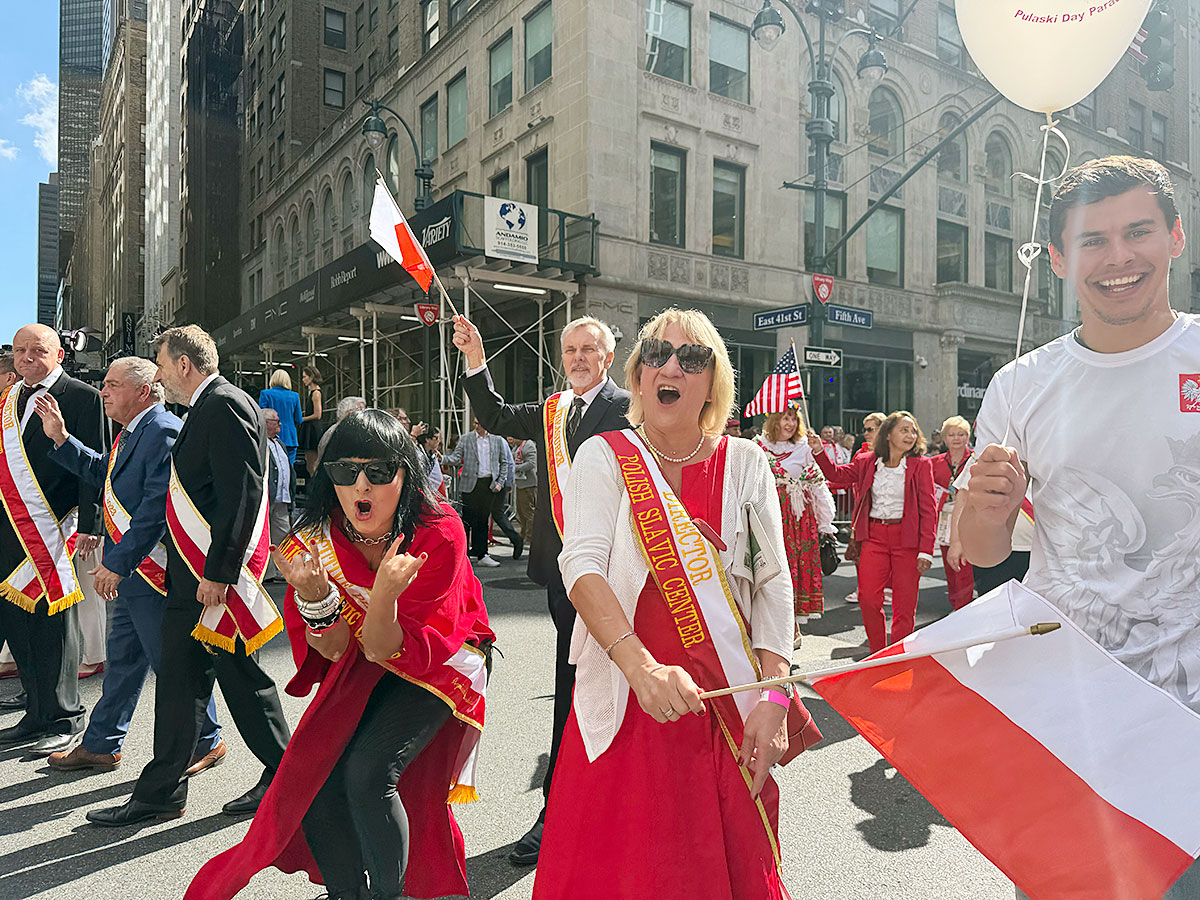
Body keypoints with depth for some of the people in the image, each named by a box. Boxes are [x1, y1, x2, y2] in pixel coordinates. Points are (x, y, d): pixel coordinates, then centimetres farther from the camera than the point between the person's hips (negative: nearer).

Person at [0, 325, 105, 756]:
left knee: (53, 624, 1)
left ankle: (63, 720, 15)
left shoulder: (82, 396, -5)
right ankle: (37, 716, 25)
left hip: (52, 526, -7)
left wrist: (89, 526, -15)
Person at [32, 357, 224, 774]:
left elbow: (156, 507, -25)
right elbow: (102, 474, 25)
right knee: (123, 658, 20)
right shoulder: (131, 433, 14)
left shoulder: (163, 431, -19)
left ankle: (205, 743, 19)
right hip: (131, 569, 10)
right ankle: (100, 746, 35)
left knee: (170, 660, 2)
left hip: (154, 569, -10)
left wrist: (117, 563, -22)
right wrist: (61, 439, 16)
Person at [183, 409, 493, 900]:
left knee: (368, 772, -20)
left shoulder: (439, 535, -28)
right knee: (314, 774, -9)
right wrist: (313, 594, -34)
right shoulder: (318, 536, -15)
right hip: (360, 669, 4)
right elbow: (335, 649, -14)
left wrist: (383, 597, -48)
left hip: (438, 662, -4)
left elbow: (387, 651, -26)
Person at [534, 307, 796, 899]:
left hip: (730, 704, 2)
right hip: (627, 701, -1)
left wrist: (774, 698, -9)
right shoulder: (603, 457, 1)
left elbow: (773, 584, 2)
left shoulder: (745, 463, 6)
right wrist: (642, 667, -28)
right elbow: (582, 564, -13)